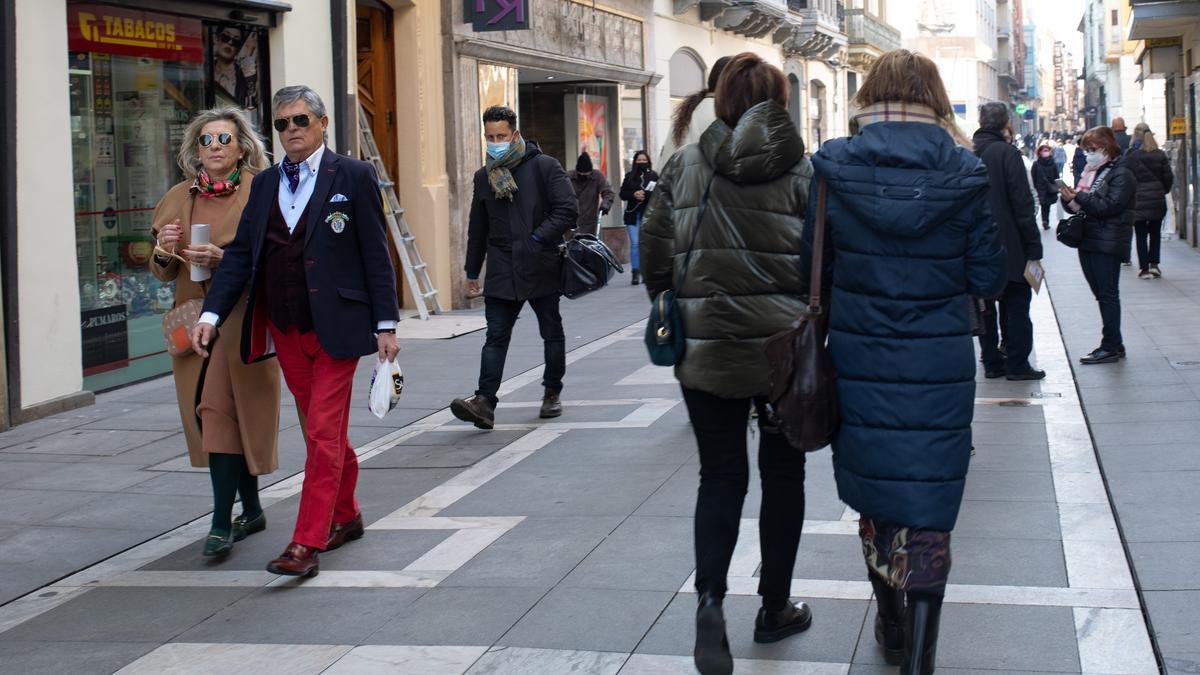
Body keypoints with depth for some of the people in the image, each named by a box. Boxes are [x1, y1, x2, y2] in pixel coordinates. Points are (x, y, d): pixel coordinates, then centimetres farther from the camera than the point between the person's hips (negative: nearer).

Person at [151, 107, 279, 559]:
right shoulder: (179, 199, 12)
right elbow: (164, 271, 16)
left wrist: (225, 259, -22)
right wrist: (164, 251, -6)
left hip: (242, 318, -6)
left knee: (220, 409, -13)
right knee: (212, 412, 9)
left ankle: (222, 524, -10)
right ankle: (251, 510, 24)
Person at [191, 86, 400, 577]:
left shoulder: (353, 177, -3)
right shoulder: (265, 184, 11)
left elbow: (375, 254, -4)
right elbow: (240, 254, 9)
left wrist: (385, 324, -7)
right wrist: (211, 314, -2)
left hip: (335, 327, -5)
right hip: (285, 330, 5)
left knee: (324, 433, -6)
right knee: (323, 430, 15)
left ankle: (307, 544, -6)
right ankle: (345, 516, 31)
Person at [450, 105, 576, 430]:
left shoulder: (544, 166, -4)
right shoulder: (484, 177, 12)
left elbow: (567, 209, -10)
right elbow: (477, 228, 18)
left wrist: (539, 238, -19)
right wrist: (472, 271, 18)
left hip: (541, 267, -3)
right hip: (502, 270, 3)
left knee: (552, 332, 11)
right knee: (496, 336, -7)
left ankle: (553, 393, 26)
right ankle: (484, 402, -17)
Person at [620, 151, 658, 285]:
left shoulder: (653, 176, 5)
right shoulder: (629, 176, 11)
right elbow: (622, 194, 9)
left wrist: (646, 194, -15)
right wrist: (634, 194, -8)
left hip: (649, 214, -1)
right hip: (633, 214, 1)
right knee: (634, 243, -5)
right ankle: (635, 273, -2)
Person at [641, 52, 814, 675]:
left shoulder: (684, 166, 1)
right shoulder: (800, 171, -5)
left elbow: (654, 250, 3)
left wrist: (674, 315, 15)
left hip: (704, 349, 2)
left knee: (719, 475, 10)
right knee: (782, 472, 14)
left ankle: (710, 598, -11)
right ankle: (775, 609, 23)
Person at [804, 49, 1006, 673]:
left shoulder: (834, 168, -5)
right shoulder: (962, 172, -7)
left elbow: (811, 267, 1)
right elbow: (989, 280, -3)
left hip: (860, 364, 2)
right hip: (939, 368, -2)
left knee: (875, 500, 19)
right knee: (927, 510, 5)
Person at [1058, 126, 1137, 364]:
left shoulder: (1121, 174, -8)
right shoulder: (1091, 172, 17)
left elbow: (1109, 206, -19)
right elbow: (1078, 206, 17)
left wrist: (1077, 197, -20)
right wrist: (1069, 199, -5)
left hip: (1107, 244, -8)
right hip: (1088, 242, 8)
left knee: (1107, 294, -6)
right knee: (1102, 294, 10)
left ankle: (1111, 347, -3)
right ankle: (1114, 344, 15)